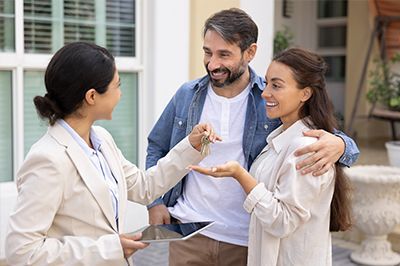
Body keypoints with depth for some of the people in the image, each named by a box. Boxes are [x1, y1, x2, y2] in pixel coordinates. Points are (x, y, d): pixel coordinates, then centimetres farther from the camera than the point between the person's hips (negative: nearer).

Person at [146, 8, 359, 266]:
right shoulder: (187, 95, 0)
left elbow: (325, 135, -5)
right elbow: (157, 148, 12)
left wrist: (338, 144, -29)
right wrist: (155, 201, 2)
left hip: (249, 241, -1)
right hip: (189, 232, 2)